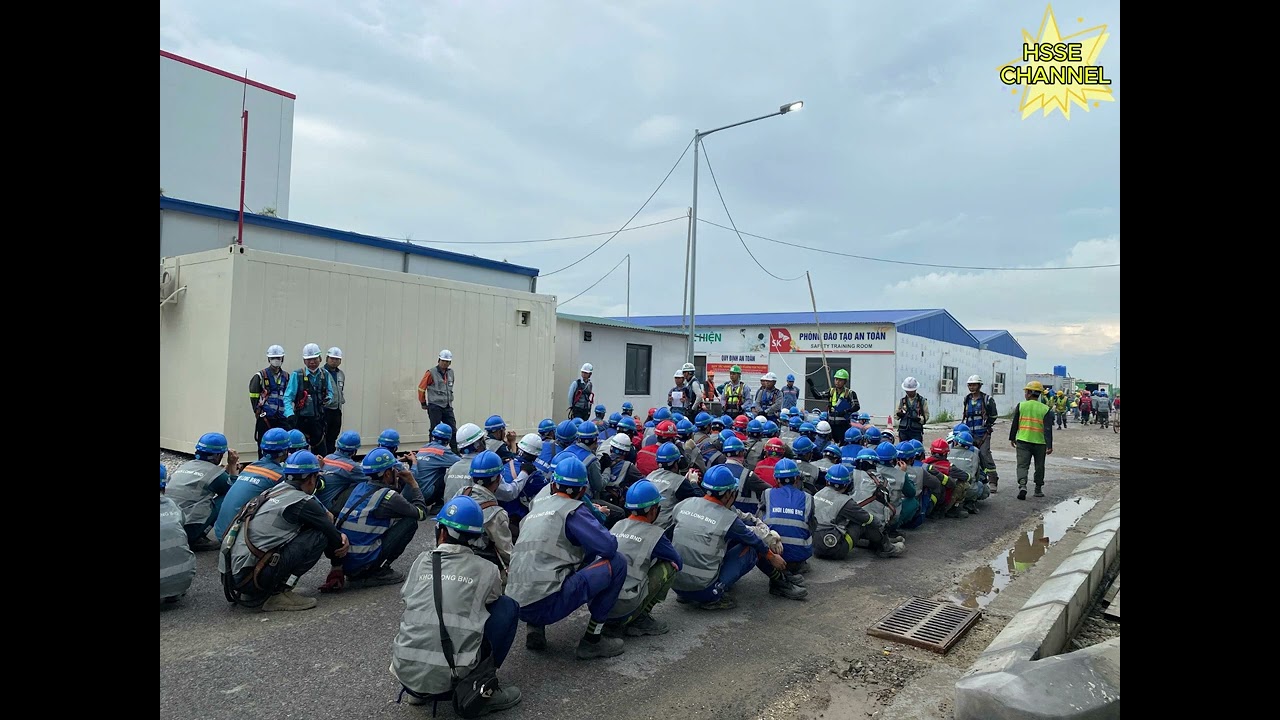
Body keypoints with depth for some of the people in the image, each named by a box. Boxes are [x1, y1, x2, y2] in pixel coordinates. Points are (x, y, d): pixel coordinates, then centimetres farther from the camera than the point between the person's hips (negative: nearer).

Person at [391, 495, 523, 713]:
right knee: (508, 607, 10)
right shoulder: (487, 571, 1)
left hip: (405, 673, 4)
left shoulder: (422, 561, 7)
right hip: (449, 679, -4)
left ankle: (419, 691, 21)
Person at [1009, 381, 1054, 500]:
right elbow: (1048, 429, -7)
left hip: (1023, 441, -1)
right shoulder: (1045, 409, -2)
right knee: (1039, 466, 15)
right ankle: (1038, 490, 24)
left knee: (1022, 465, -1)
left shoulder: (1021, 405, -1)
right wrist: (1049, 445, -6)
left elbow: (1014, 424, 3)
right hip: (1040, 442, 1)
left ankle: (1022, 485, -22)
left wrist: (1012, 438, 15)